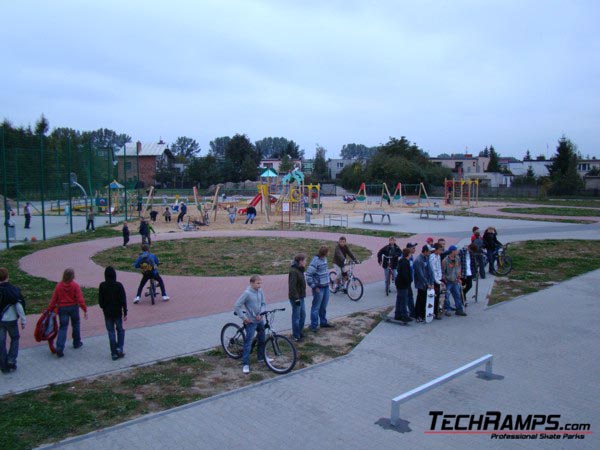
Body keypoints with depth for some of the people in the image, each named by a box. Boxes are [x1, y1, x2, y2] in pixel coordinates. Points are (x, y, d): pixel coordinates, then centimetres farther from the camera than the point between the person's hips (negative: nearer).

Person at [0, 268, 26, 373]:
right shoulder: (13, 290, -13)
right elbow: (19, 306, -13)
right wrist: (23, 320, -5)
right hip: (11, 320, -2)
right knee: (15, 339, 17)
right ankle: (11, 361, 7)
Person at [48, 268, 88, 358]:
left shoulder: (59, 286, -3)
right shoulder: (75, 286, -10)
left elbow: (54, 299, -2)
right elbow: (80, 299, -13)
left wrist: (50, 309, 6)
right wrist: (85, 310, -11)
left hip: (62, 308, 1)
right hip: (73, 307, -1)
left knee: (63, 327, 0)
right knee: (75, 325, 19)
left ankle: (59, 348, -12)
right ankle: (76, 343, 32)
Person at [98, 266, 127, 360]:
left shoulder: (102, 286, -7)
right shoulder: (118, 285, -12)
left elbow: (100, 300, -1)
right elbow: (123, 300, -10)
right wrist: (125, 312, -4)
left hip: (107, 313, 1)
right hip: (118, 312, -1)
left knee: (111, 332, 8)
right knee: (120, 330, 16)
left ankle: (114, 353, 10)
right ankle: (119, 348, 0)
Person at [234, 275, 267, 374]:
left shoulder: (260, 292, -1)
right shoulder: (247, 293, -19)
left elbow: (263, 304, 7)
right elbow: (237, 305, -18)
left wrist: (260, 313, -9)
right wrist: (243, 317, -17)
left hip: (260, 320, 7)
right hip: (251, 321, -7)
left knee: (262, 339, 19)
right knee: (248, 342, -4)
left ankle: (261, 357, 39)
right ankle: (245, 364, 2)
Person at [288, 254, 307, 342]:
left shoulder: (299, 270, 10)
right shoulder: (293, 271, -22)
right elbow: (292, 286, -24)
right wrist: (296, 298, -23)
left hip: (300, 296, 10)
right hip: (296, 298, -10)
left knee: (303, 314, 18)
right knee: (296, 316, 1)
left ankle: (299, 332, 31)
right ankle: (296, 335, 12)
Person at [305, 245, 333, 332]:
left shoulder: (324, 259, 6)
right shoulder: (315, 261, -20)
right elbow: (308, 275, -22)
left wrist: (327, 281, 15)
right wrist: (314, 287, -18)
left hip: (326, 286, 8)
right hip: (319, 288, -8)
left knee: (323, 307, 20)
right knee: (316, 307, 3)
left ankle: (323, 322, 33)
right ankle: (314, 325, 12)